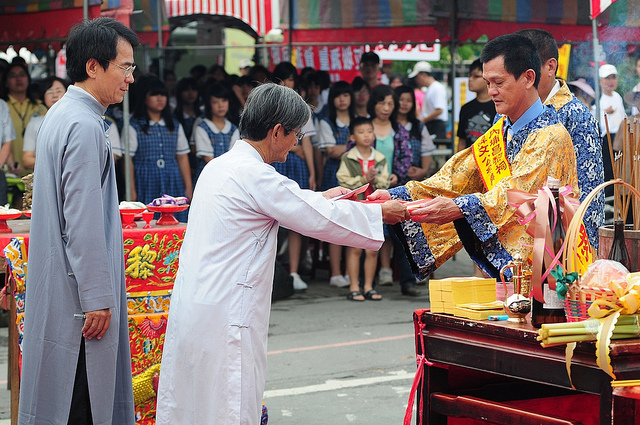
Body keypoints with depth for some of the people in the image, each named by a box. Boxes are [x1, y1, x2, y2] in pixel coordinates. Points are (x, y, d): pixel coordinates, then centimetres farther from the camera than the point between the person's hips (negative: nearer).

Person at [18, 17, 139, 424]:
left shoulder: (61, 114, 15)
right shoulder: (84, 127, -18)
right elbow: (83, 222, -21)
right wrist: (97, 297, -19)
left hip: (57, 280, 10)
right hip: (79, 288, -10)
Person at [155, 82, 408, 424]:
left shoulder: (220, 166, 12)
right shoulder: (254, 175, -16)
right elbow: (320, 220, -11)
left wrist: (320, 198, 35)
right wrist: (381, 213, 2)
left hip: (191, 303, 10)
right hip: (223, 315, -10)